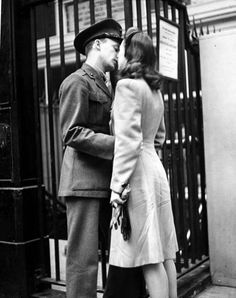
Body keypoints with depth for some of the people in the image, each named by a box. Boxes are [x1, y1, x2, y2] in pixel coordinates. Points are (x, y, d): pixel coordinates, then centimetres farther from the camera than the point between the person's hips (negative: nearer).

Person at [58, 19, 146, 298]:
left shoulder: (103, 87, 23)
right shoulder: (76, 82, -4)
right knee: (83, 257, -4)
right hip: (84, 180, -8)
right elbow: (72, 134, -14)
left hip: (106, 181, 9)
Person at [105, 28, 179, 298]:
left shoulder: (128, 85, -9)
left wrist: (117, 185, -16)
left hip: (138, 173, -9)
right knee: (163, 251, 12)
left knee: (149, 256, -4)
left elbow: (128, 140, -17)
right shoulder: (154, 90, 17)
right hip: (155, 168, 9)